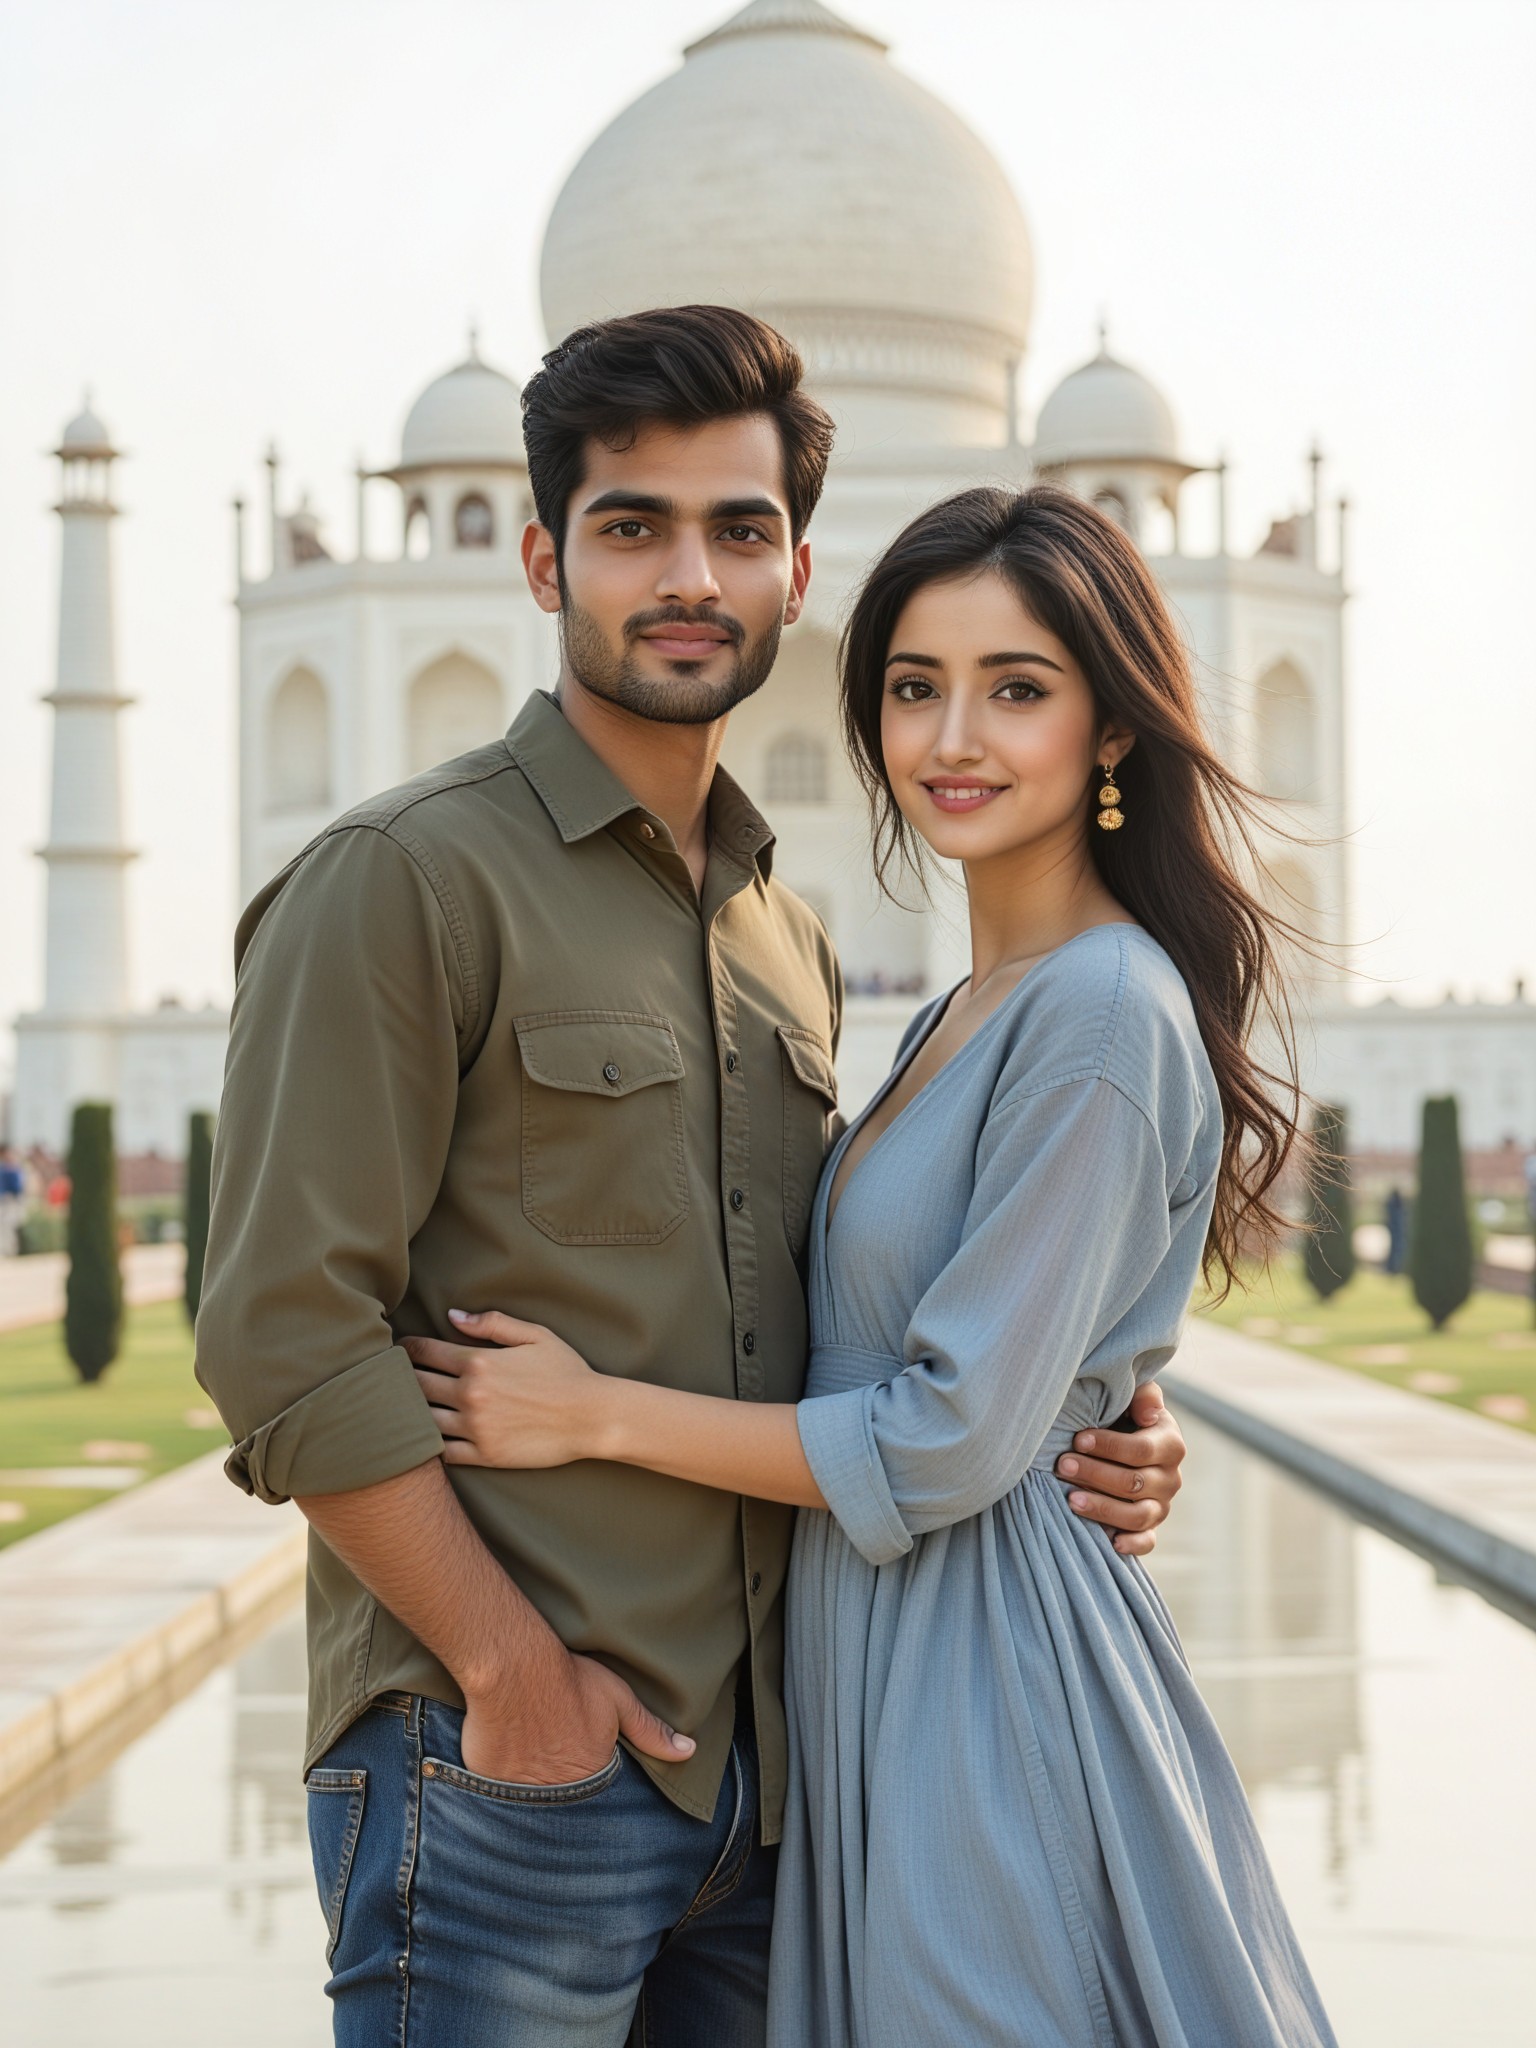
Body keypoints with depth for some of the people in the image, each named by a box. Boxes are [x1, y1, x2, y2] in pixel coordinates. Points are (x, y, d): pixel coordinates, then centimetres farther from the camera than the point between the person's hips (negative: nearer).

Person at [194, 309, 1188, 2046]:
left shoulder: (789, 938, 15)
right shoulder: (403, 880, -7)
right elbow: (285, 1333, -15)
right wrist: (512, 1668, -16)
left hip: (759, 1769, 7)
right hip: (501, 1773, -7)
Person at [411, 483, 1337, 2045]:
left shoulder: (1102, 1013, -17)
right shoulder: (965, 1013, 13)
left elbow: (951, 1443, -19)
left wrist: (597, 1414, -13)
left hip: (990, 1668, -9)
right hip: (881, 1669, 9)